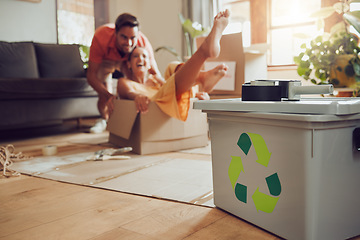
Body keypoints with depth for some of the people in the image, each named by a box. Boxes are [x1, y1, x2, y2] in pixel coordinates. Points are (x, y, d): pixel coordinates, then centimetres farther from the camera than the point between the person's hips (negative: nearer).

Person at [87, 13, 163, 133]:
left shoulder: (143, 43, -38)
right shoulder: (101, 37, -43)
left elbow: (156, 74, -29)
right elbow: (91, 75, -40)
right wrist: (107, 95, -58)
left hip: (127, 61, 1)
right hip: (105, 60, -1)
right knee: (105, 96, -16)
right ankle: (104, 120, 18)